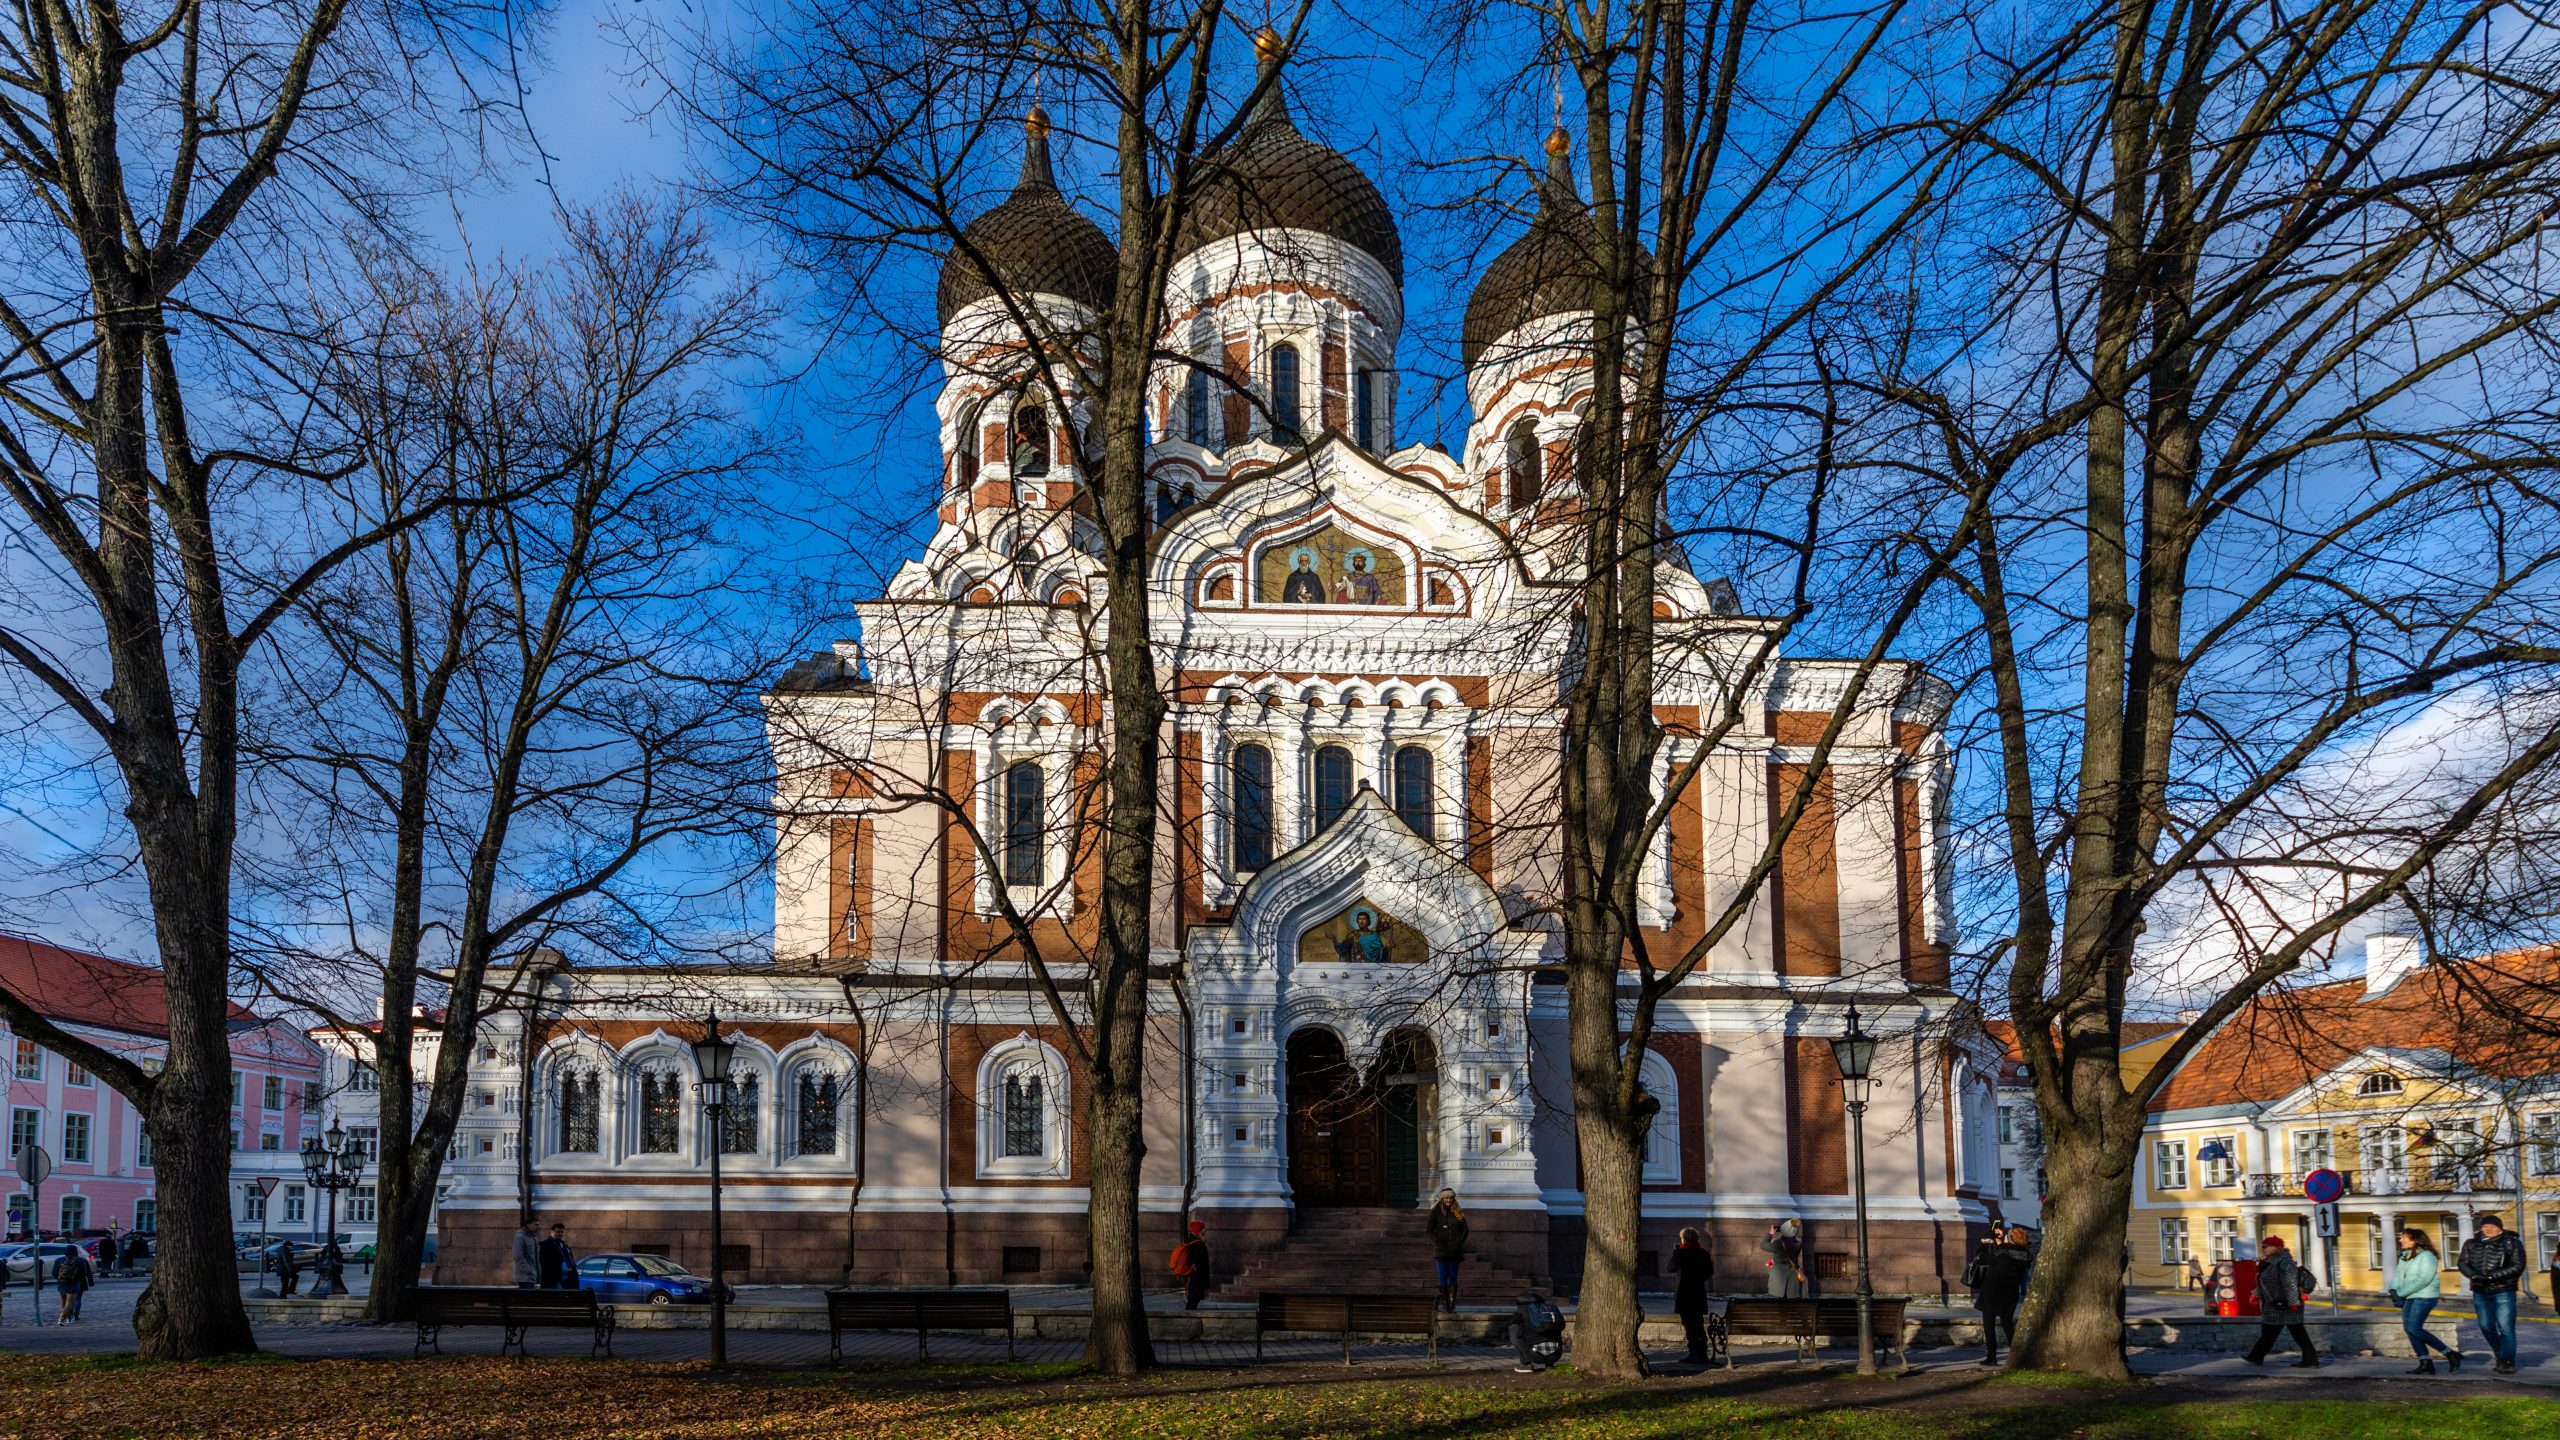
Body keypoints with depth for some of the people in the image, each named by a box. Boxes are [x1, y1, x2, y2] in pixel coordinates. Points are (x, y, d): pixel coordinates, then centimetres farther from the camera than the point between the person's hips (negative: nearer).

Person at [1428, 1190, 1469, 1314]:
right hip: (1441, 1250, -2)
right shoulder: (1436, 1212, 2)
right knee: (1443, 1278, -3)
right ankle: (1445, 1306, -1)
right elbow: (1430, 1230, 1)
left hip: (1454, 1251, 2)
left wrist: (1459, 1243, -3)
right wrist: (1437, 1243, -8)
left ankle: (1452, 1306, 3)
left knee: (1453, 1278, 1)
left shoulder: (1458, 1213, 7)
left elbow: (1465, 1230, 9)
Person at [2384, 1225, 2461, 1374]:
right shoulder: (2404, 1256, 14)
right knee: (2409, 1329, 2)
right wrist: (2393, 1290, -9)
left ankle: (2450, 1353, -7)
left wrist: (2401, 1293, -20)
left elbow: (2423, 1279, -20)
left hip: (2424, 1297, -9)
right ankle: (2425, 1363, 6)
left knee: (2414, 1328, -17)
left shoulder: (2426, 1256, -12)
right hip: (2409, 1298, 9)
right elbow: (2398, 1275, 13)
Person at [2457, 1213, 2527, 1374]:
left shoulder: (2513, 1244, -2)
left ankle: (2507, 1362, -8)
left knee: (2505, 1328, -10)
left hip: (2503, 1292, -5)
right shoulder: (2471, 1244, 10)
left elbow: (2517, 1267, -11)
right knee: (2487, 1328, 10)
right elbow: (2464, 1264, 4)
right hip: (2480, 1292, 5)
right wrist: (2474, 1276, -18)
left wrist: (2490, 1277, -19)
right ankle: (2501, 1358, 25)